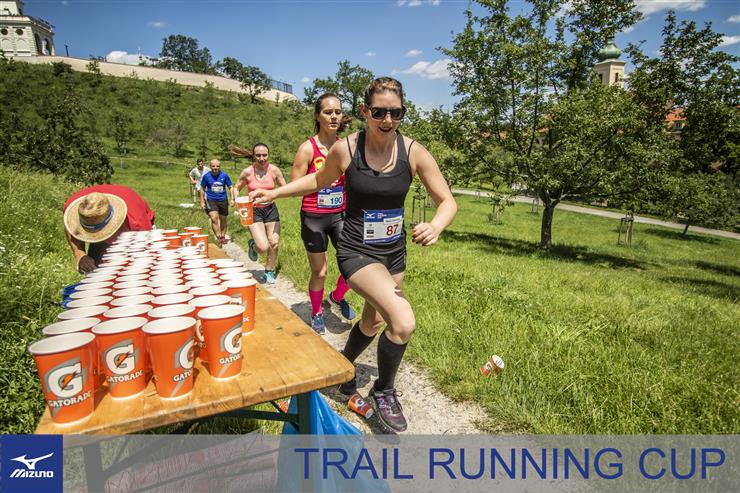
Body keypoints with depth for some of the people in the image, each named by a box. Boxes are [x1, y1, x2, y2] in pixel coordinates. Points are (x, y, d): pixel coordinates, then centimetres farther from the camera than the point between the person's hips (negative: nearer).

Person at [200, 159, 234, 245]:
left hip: (223, 200, 1)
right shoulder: (206, 176, -3)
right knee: (214, 218, -19)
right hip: (211, 200, -1)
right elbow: (202, 189, 7)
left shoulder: (224, 175, -3)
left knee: (223, 219, 12)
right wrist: (202, 201, 3)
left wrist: (232, 199, -4)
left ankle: (223, 236, 30)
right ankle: (218, 238, -17)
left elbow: (230, 187, 6)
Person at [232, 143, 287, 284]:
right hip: (254, 211, -2)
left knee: (274, 244, 2)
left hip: (271, 209, 3)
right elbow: (236, 188, 5)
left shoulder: (274, 170, -5)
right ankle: (253, 245, 23)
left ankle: (269, 272, 26)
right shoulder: (247, 172, -8)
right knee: (263, 247, -16)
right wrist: (236, 199, -14)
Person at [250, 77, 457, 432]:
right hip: (357, 252, -4)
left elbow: (447, 201, -7)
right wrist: (274, 192, 4)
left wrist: (435, 227, -29)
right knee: (404, 322, -21)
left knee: (373, 323, 22)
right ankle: (383, 392, 9)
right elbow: (320, 180, 8)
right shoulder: (345, 149, -13)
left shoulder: (413, 152, -10)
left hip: (394, 252, 4)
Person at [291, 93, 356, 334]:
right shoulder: (308, 148, -10)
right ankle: (317, 313, 33)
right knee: (319, 272, 6)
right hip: (313, 217, -3)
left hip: (340, 215, 3)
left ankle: (337, 297, 28)